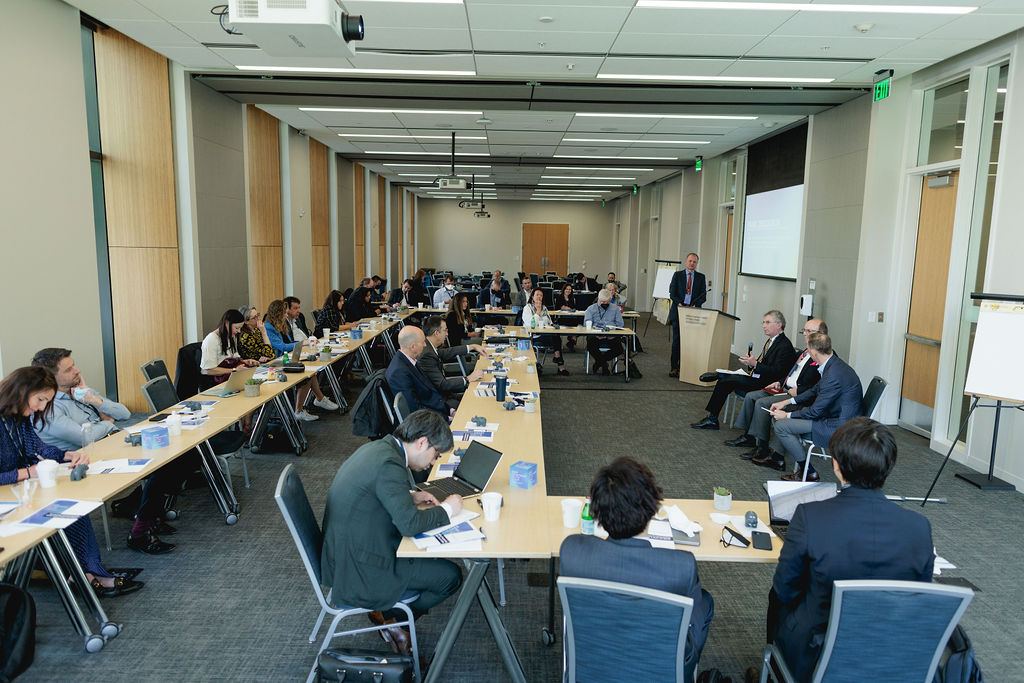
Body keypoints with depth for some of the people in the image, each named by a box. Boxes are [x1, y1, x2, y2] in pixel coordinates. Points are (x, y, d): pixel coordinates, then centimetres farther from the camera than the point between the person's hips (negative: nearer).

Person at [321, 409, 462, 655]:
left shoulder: (375, 448, 5)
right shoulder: (389, 464, -25)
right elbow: (409, 523, -29)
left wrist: (410, 497, 9)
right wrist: (446, 509, -13)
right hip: (360, 573, -10)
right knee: (450, 576, -4)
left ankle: (387, 611, 20)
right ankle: (389, 617, 11)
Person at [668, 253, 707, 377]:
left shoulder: (701, 277, 11)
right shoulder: (677, 275, 8)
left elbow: (703, 295, 4)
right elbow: (672, 292, 3)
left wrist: (695, 305, -12)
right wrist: (679, 303, -13)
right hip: (679, 311, -1)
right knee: (677, 339, -3)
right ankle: (674, 367, 2)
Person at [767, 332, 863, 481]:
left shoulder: (833, 374, -27)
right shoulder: (833, 364, 4)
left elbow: (816, 411, -20)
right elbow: (815, 390, 19)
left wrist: (787, 415, -6)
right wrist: (786, 402, 13)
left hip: (838, 428, -11)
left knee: (781, 425, -12)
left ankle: (809, 472, 0)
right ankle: (777, 458, 20)